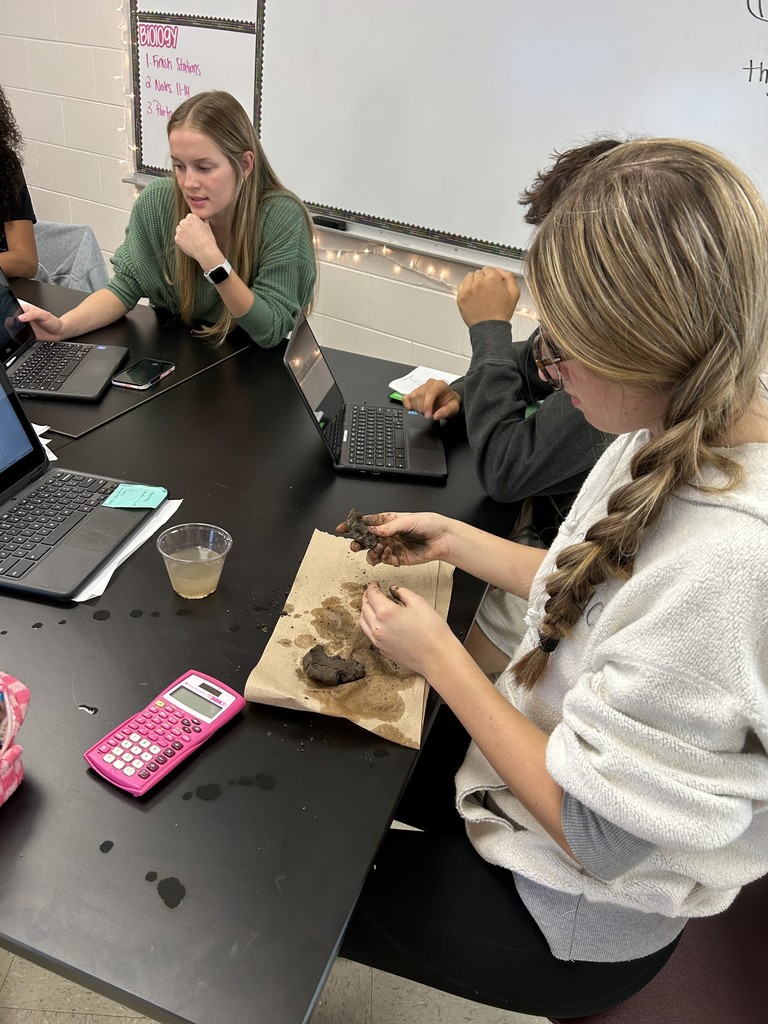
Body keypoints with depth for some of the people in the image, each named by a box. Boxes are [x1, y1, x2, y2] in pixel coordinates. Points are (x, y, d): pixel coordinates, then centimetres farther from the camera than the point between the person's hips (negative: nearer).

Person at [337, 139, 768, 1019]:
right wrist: (456, 541, 1)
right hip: (539, 752, 7)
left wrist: (440, 657, -20)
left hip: (574, 914, -7)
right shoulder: (684, 436, -11)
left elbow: (595, 833, -28)